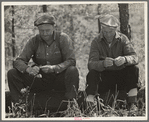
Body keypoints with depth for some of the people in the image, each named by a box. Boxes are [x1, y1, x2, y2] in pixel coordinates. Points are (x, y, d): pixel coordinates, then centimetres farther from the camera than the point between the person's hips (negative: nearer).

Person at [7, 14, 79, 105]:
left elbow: (71, 61, -14)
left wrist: (54, 68, -32)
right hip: (41, 80, 3)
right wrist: (29, 69, -28)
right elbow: (18, 61, -3)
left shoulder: (63, 38, -5)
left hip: (60, 79, -3)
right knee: (12, 73, -14)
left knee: (72, 70, -35)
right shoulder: (34, 41, 2)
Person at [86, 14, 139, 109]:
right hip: (104, 78, -1)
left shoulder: (123, 39, -3)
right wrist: (103, 64, -44)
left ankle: (132, 104, -23)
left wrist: (124, 59, -40)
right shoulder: (96, 42, -6)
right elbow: (91, 64, -19)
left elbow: (134, 58, -14)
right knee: (92, 73, -28)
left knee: (134, 69, -25)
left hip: (122, 75, 1)